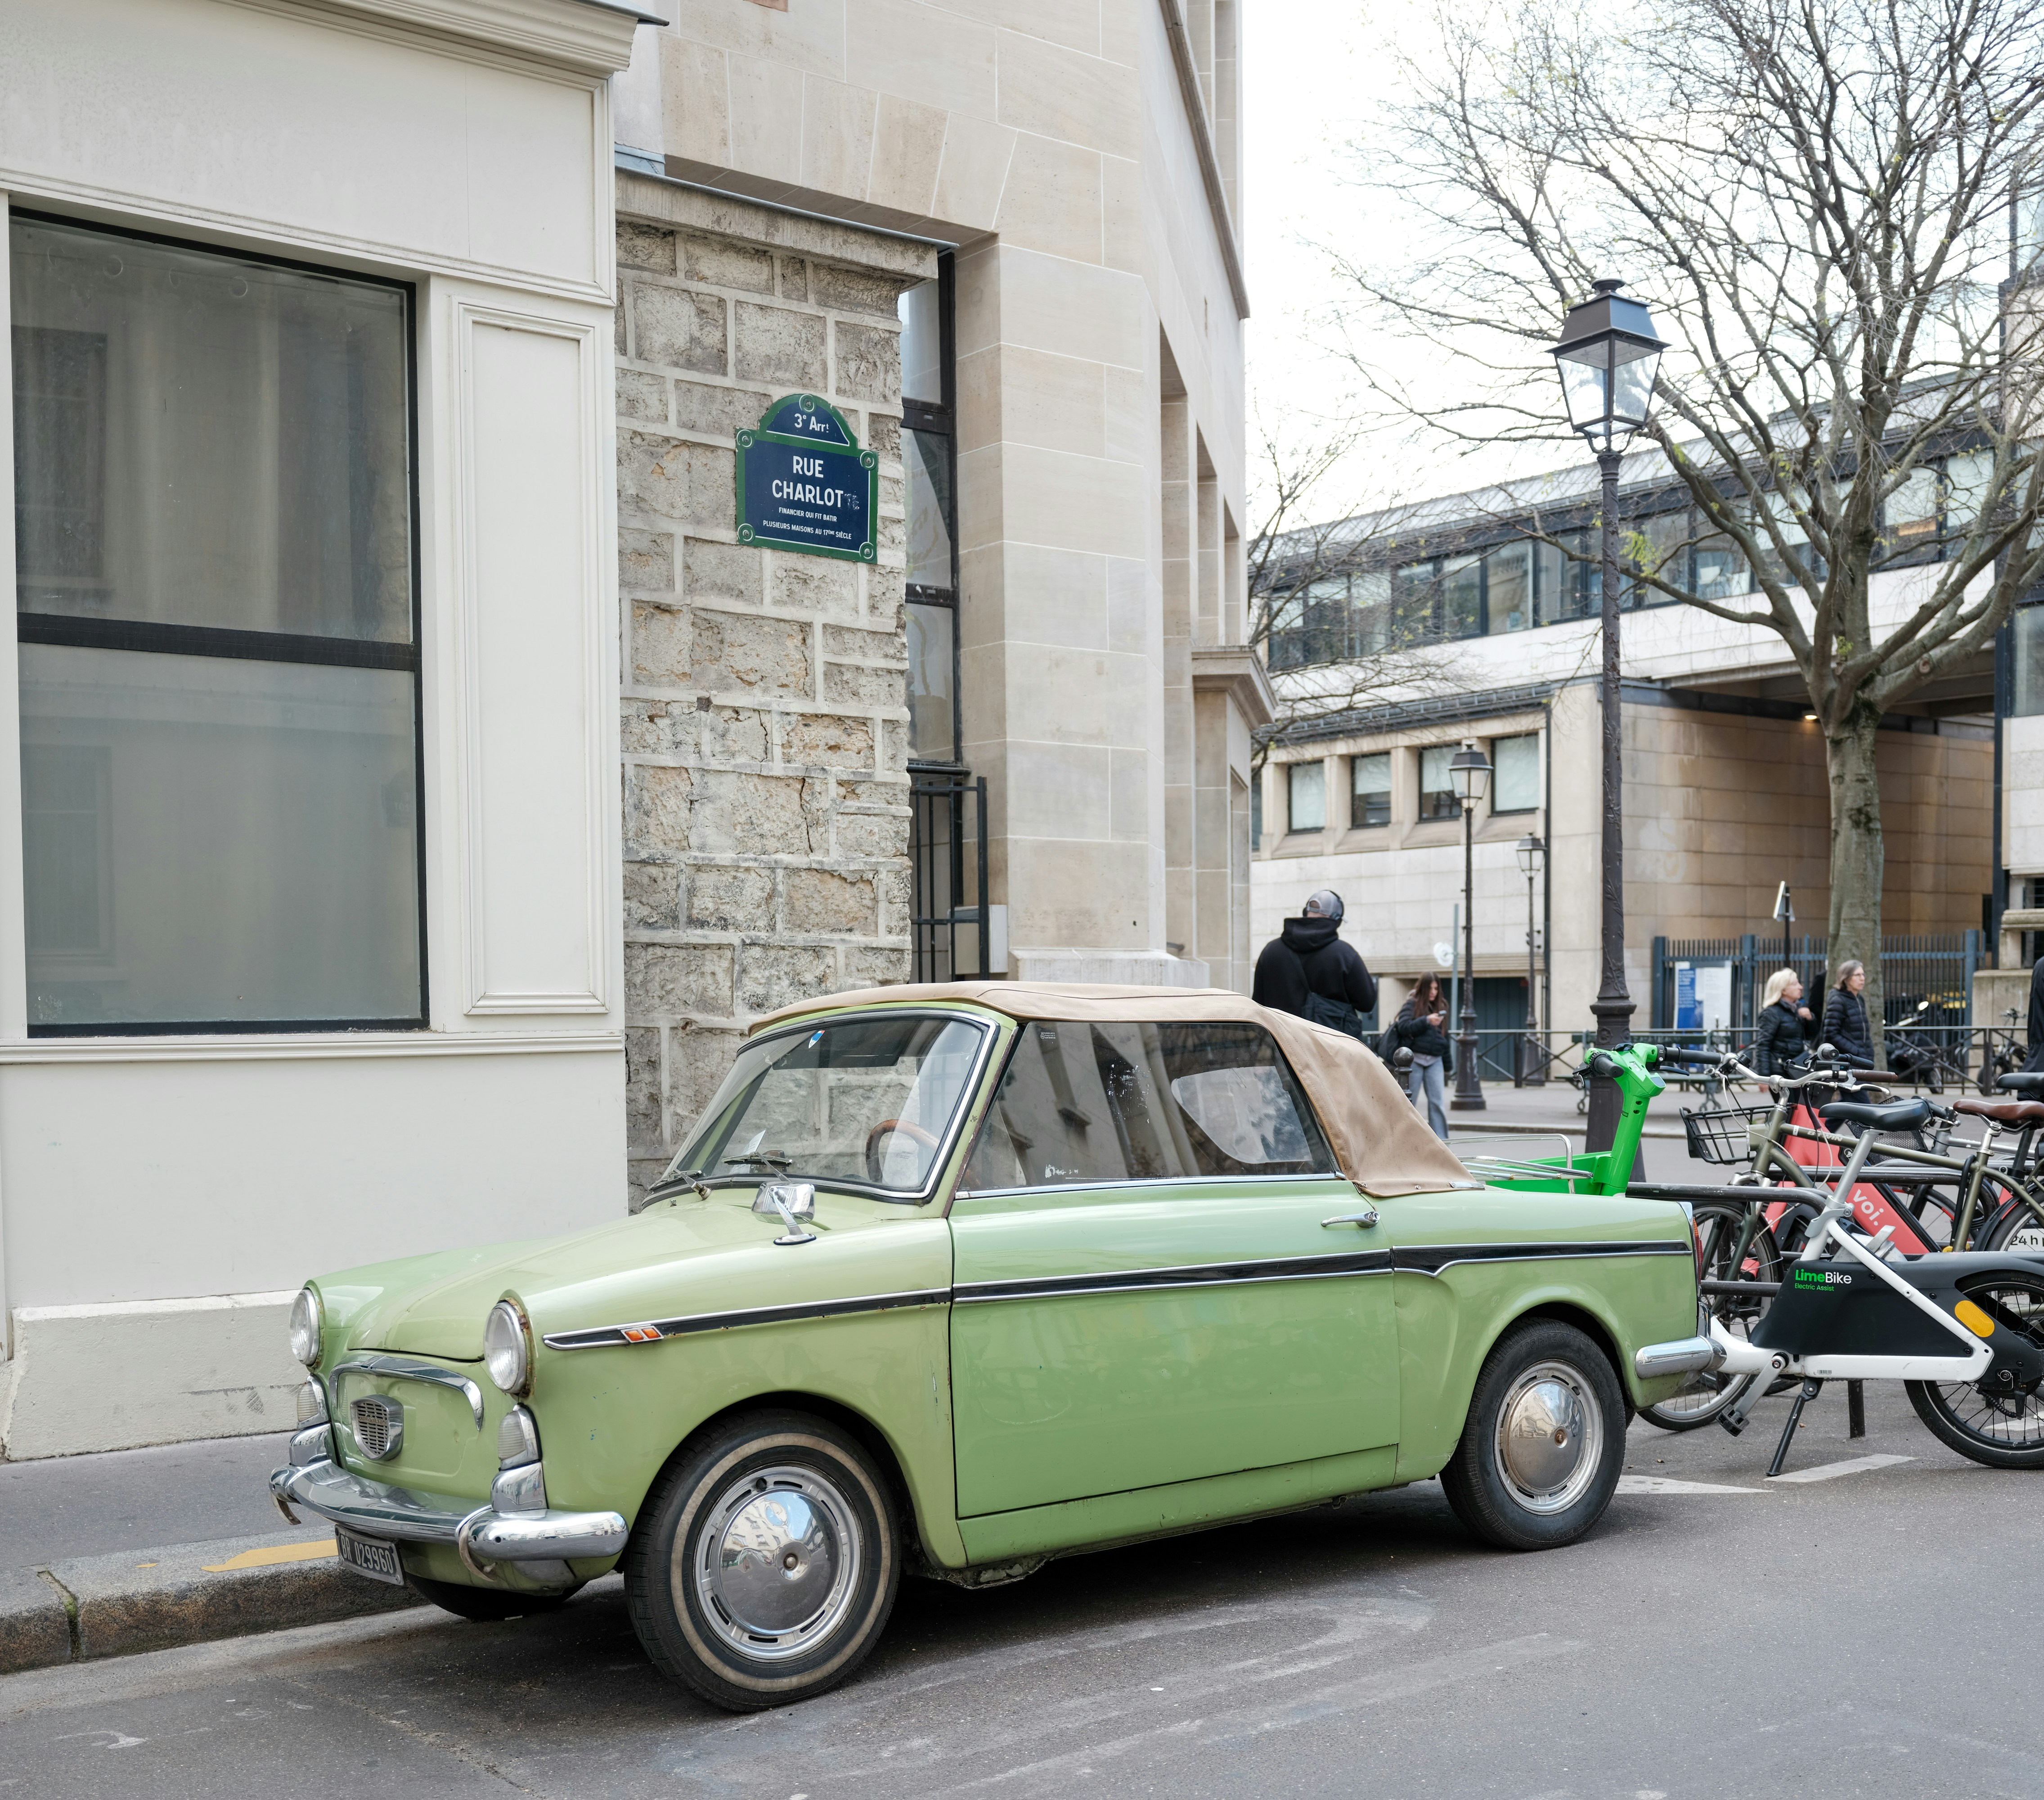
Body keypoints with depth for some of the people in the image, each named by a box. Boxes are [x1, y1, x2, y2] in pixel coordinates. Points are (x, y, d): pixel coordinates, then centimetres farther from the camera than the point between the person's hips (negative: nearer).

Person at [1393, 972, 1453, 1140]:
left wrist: (1448, 1064, 17)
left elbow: (1444, 1037, 18)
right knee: (1409, 1101, 4)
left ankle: (1441, 1139, -3)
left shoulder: (1440, 1006, 14)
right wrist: (1426, 1021, -25)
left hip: (1435, 1061, 4)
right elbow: (1403, 1027, -14)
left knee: (1438, 1101, -4)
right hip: (1415, 1059, -4)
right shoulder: (1412, 1004, 0)